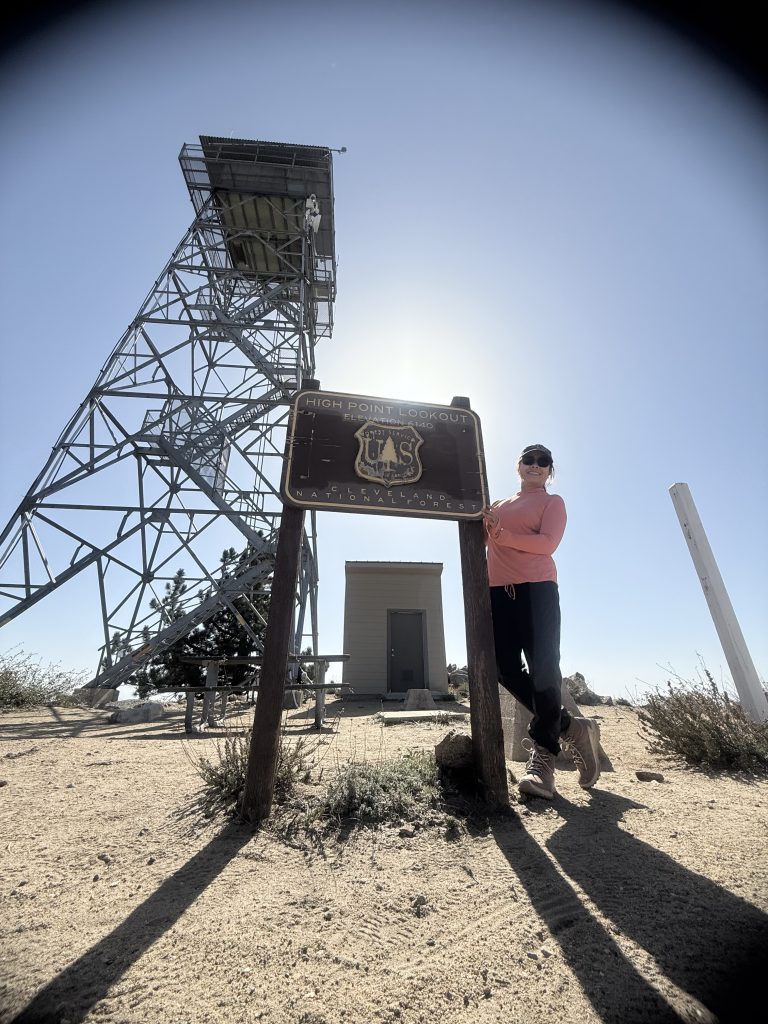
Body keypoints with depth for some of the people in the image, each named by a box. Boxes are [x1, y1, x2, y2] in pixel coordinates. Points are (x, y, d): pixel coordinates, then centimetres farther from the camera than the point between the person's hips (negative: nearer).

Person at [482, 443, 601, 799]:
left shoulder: (552, 502, 10)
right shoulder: (499, 505, 24)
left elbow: (547, 543, -7)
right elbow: (482, 541, 21)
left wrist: (502, 534, -13)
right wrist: (483, 523, 4)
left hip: (536, 589, -5)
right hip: (498, 591, 5)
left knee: (543, 667, -8)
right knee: (507, 670, -1)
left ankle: (543, 756, 5)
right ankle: (570, 728, 18)